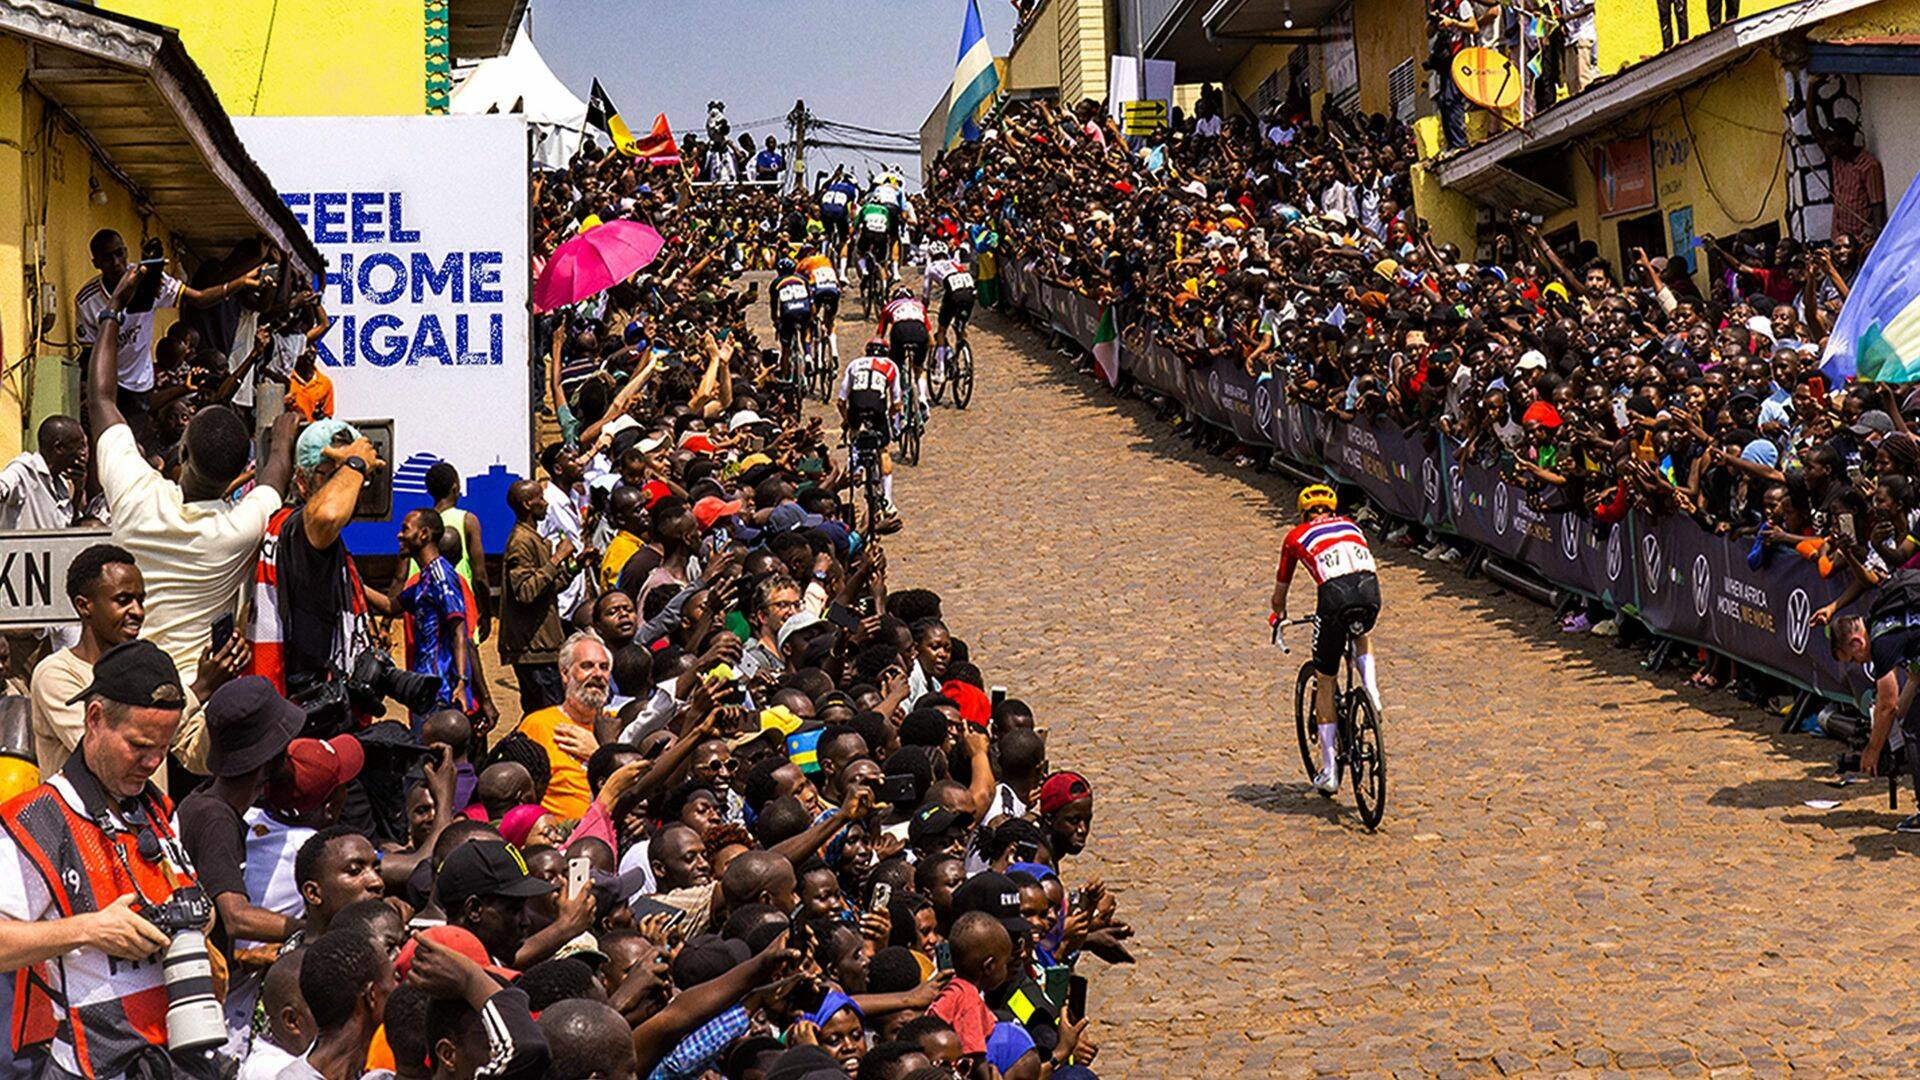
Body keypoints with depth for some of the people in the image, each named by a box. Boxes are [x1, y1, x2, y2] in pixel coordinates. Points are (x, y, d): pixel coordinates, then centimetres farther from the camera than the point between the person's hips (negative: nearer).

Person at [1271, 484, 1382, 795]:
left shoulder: (1296, 536, 26)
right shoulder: (1350, 525, 34)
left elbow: (1279, 596, 34)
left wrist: (1280, 615, 56)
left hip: (1335, 594, -2)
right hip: (1369, 586, 3)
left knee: (1324, 684, 13)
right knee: (1362, 637, 40)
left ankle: (1329, 772, 14)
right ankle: (1372, 692, 15)